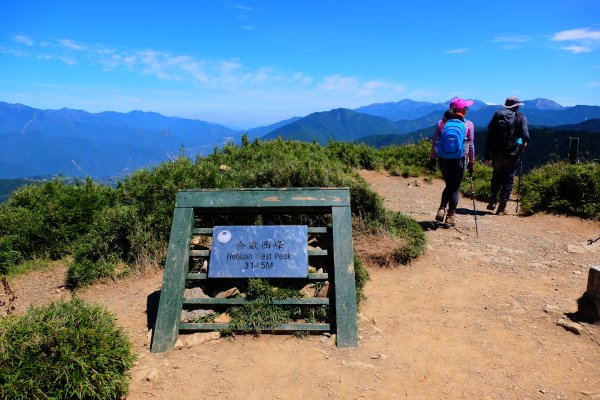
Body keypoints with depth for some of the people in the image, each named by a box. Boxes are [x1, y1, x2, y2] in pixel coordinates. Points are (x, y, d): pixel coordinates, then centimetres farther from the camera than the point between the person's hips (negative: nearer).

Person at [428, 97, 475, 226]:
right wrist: (471, 162, 9)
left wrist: (432, 158, 11)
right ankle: (451, 216, 14)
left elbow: (434, 142, 2)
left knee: (448, 185, 20)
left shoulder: (441, 123, 0)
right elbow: (471, 145, 0)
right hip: (459, 161, -2)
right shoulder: (468, 125, -4)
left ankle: (442, 209, 4)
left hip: (443, 160, 2)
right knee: (455, 188, 10)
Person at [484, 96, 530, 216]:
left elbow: (489, 136, 1)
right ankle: (502, 207, 7)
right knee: (508, 179, 8)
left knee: (496, 177, 22)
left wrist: (487, 155, 4)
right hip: (512, 154, -2)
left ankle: (493, 200, 16)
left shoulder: (497, 115, 4)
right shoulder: (520, 118, -4)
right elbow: (525, 136, -16)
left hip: (496, 153, 3)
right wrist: (523, 144, 8)